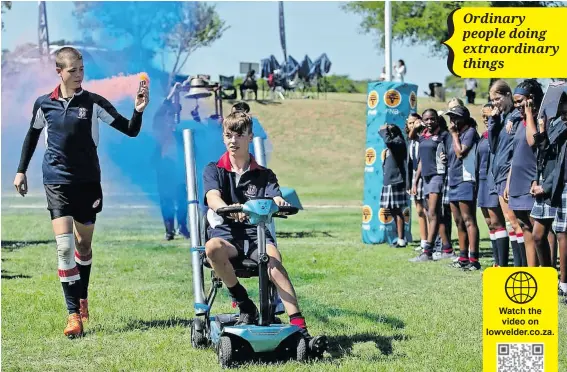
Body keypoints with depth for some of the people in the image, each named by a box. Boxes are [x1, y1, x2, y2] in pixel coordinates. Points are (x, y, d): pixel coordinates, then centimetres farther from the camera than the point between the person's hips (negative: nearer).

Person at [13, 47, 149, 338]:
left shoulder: (94, 103, -4)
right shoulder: (44, 104, 1)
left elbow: (130, 130, -5)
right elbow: (32, 135, 18)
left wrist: (138, 111, -23)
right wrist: (21, 170, 18)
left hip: (88, 182, 1)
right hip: (57, 183, -1)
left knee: (84, 245, 13)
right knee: (64, 246, -14)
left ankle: (82, 299, 37)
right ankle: (74, 315, -12)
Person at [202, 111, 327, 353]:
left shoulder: (263, 175, 14)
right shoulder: (214, 170, 9)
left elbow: (275, 196, -6)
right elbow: (213, 197, -13)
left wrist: (279, 202, -34)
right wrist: (229, 210, -38)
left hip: (256, 233, 1)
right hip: (225, 232, -1)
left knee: (273, 260, -33)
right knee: (212, 248, -38)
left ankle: (300, 329, -40)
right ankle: (244, 304, -17)